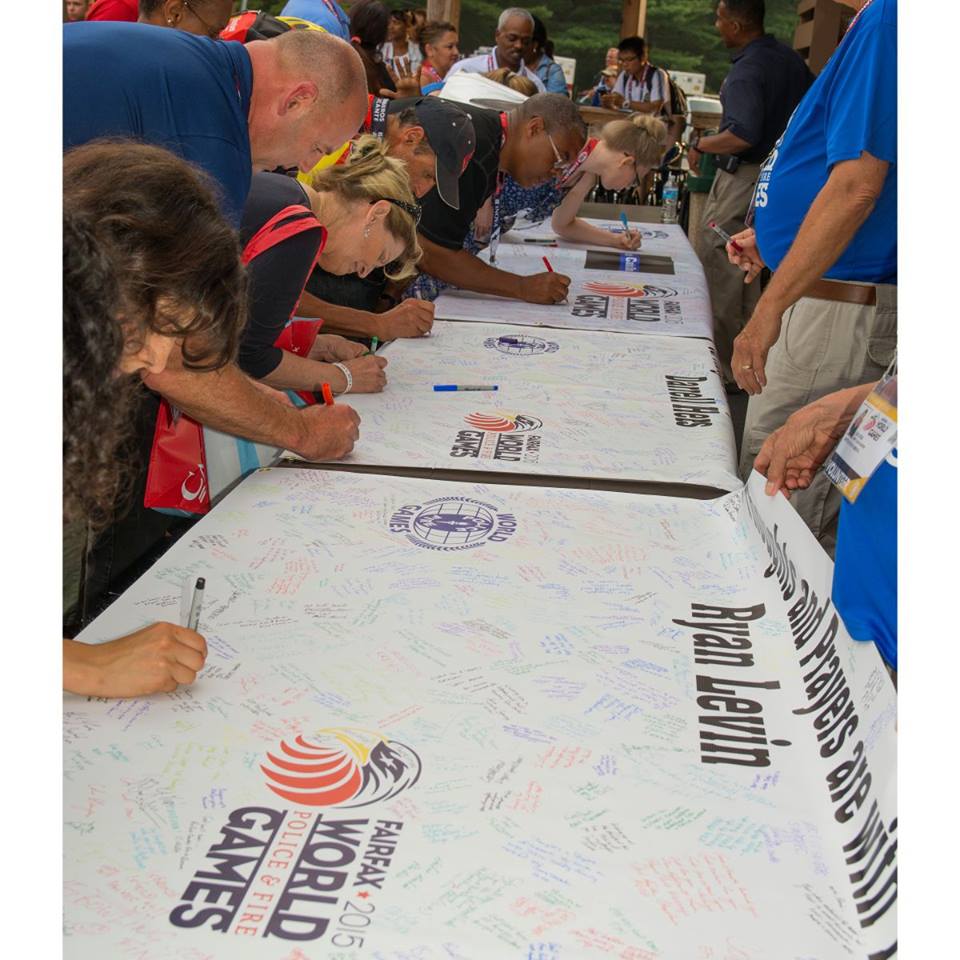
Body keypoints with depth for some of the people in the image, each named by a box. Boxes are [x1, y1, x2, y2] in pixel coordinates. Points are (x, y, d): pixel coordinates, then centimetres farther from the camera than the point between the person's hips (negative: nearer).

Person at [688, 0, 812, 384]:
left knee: (719, 273, -2)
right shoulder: (788, 57, 8)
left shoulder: (746, 72, -20)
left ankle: (723, 366, 3)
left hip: (744, 177, -9)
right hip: (780, 175, 9)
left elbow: (743, 135, -32)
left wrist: (699, 144, -19)